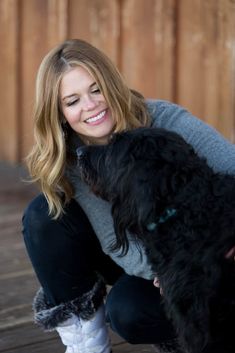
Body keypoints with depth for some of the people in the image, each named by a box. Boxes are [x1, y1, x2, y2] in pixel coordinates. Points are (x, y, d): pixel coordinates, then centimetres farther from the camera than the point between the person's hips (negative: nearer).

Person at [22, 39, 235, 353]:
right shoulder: (69, 159, -14)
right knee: (43, 215, -18)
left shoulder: (163, 121, -25)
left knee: (127, 309, -32)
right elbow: (113, 241, -19)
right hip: (134, 258, 4)